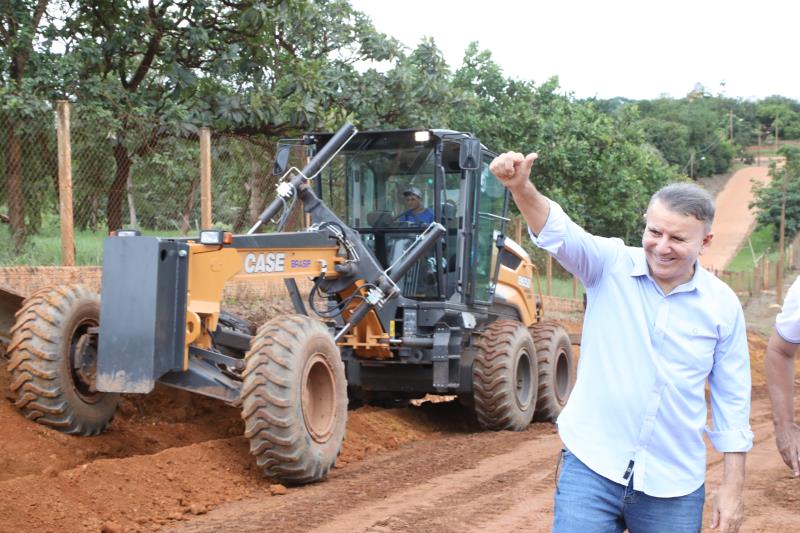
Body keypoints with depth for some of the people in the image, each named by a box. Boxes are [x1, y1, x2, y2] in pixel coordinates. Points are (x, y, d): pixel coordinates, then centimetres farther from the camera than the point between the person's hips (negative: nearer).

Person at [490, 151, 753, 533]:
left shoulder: (722, 305, -1)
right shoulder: (611, 266, -4)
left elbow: (732, 399, 5)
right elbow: (559, 233, -23)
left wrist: (733, 486, 3)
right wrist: (521, 187, -43)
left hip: (673, 487, 2)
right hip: (592, 469, -1)